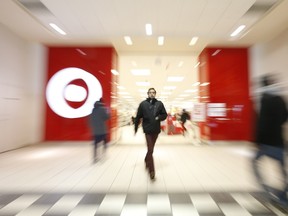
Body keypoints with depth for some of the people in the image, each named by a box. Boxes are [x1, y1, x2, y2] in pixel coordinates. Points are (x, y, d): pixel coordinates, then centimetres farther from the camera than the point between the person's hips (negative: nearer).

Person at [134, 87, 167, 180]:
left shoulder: (159, 103, 3)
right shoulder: (143, 104, -3)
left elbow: (164, 115, 6)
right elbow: (138, 117, 1)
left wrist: (158, 117, -15)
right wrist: (136, 128, 5)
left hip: (156, 130, 3)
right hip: (147, 130, -3)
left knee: (151, 148, 20)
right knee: (150, 150, -4)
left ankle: (146, 160, 46)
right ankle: (152, 170, 8)